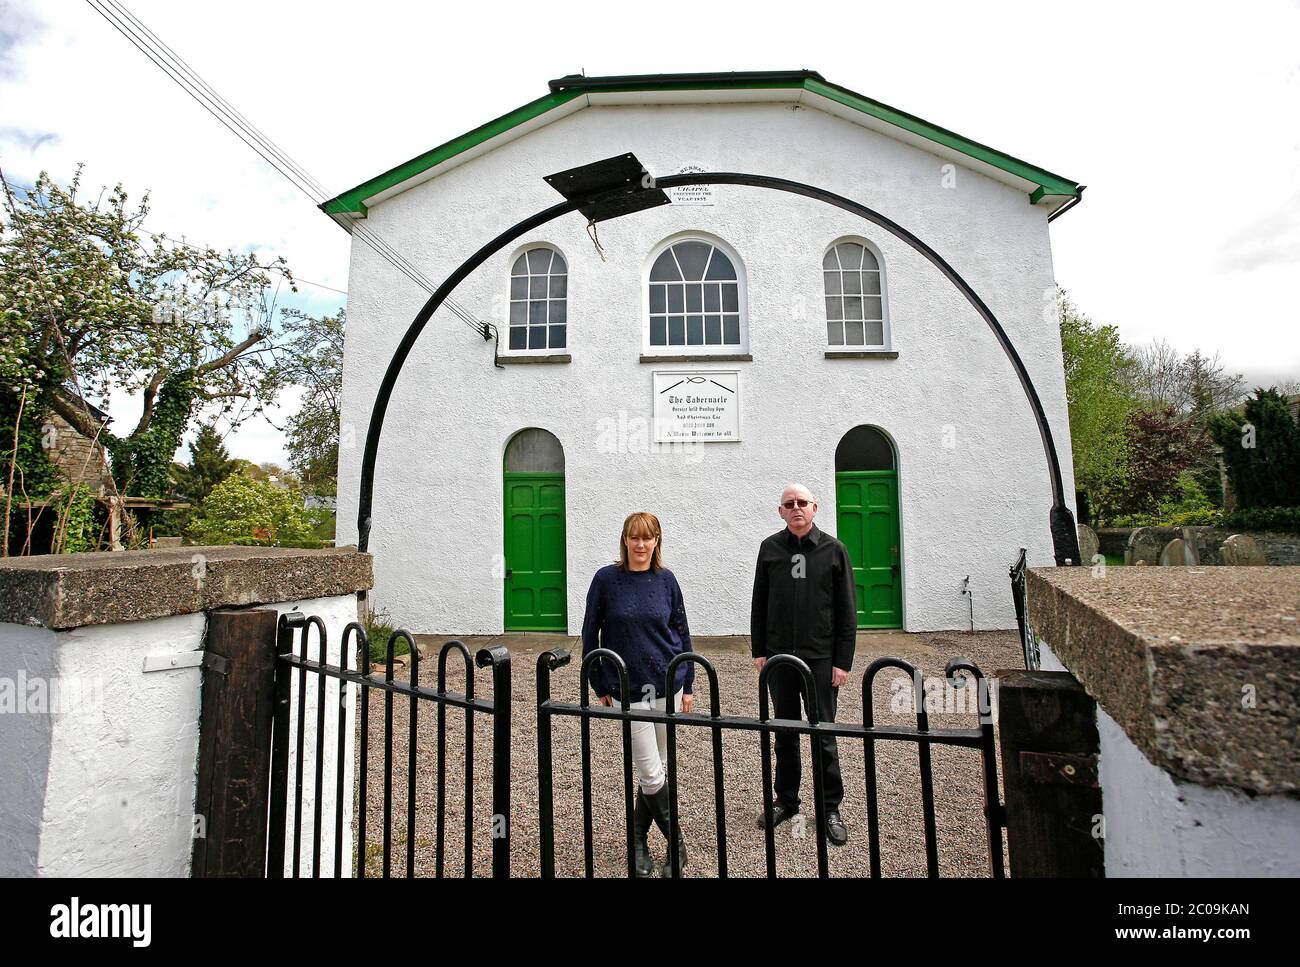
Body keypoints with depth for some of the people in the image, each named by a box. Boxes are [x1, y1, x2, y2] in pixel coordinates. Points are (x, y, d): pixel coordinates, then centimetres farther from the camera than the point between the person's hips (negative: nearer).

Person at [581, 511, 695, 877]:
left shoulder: (666, 580, -1)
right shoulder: (606, 579, -7)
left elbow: (682, 633, 6)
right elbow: (590, 634, 0)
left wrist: (688, 685, 6)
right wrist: (599, 686, 2)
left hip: (667, 684, 3)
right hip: (628, 688, -2)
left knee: (655, 768, 13)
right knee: (651, 773, -1)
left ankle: (638, 842, 34)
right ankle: (676, 847, 21)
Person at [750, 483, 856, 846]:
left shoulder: (833, 549, -3)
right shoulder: (770, 548, 2)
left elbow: (847, 610, -3)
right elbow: (759, 603, 8)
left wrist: (843, 661, -6)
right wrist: (758, 650, 5)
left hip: (821, 658, -2)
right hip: (779, 656, 2)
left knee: (823, 734, 8)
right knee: (785, 732, 15)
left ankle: (830, 808, 24)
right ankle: (786, 800, 31)